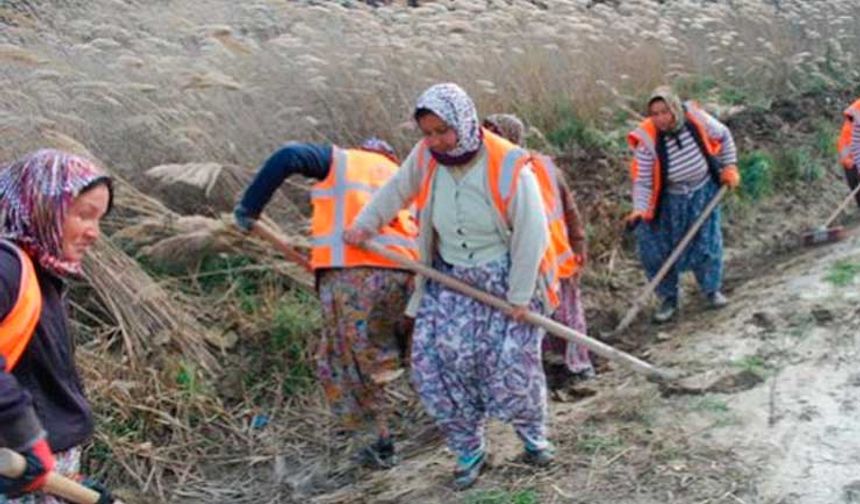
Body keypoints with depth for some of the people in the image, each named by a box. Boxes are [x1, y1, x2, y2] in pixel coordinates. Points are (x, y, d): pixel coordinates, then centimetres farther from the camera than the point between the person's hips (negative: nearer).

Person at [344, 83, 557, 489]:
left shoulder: (509, 167, -23)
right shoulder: (425, 157, -11)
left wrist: (519, 296, -13)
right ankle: (469, 452, 13)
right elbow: (395, 191, 10)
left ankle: (533, 435, 28)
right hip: (450, 281, 4)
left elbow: (531, 235, -17)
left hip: (504, 280, -3)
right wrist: (364, 226, 17)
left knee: (512, 364, -2)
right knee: (439, 363, -5)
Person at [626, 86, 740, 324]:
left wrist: (729, 167, -1)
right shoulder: (647, 139, -27)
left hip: (703, 192, 2)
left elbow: (723, 137, 1)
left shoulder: (696, 118, -21)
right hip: (670, 200, -1)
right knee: (659, 249, 1)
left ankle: (712, 289, 35)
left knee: (707, 242, 9)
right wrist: (639, 209, -36)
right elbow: (642, 181, -22)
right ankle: (668, 299, 23)